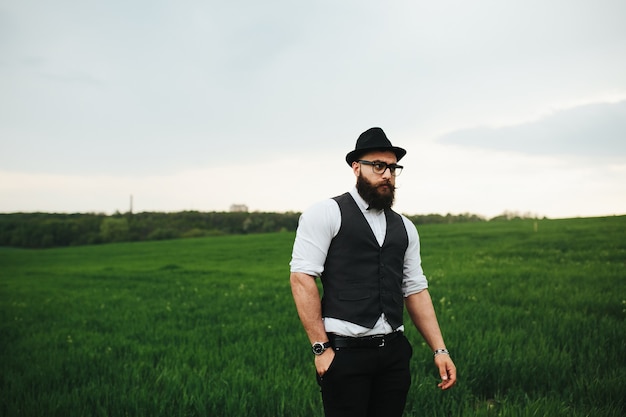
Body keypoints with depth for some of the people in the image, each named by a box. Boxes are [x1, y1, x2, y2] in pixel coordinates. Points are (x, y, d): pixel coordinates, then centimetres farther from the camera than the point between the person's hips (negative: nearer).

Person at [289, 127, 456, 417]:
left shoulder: (404, 227, 14)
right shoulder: (326, 214, -4)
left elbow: (415, 290, 14)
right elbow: (301, 278, -10)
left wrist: (439, 350, 7)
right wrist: (320, 348, -14)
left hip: (394, 352, 5)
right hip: (345, 352, -5)